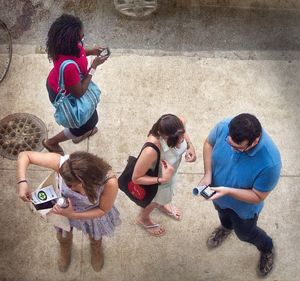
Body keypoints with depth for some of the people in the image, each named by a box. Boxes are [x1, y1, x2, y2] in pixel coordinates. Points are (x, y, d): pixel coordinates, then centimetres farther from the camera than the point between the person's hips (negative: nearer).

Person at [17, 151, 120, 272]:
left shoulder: (109, 182, -45)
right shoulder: (61, 162, -43)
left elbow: (103, 210, -23)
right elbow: (24, 155, -29)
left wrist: (72, 215, -33)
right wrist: (22, 182, -44)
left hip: (93, 213, -1)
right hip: (64, 207, 1)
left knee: (95, 238, 34)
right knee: (63, 235, 33)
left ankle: (96, 249, 73)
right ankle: (65, 250, 72)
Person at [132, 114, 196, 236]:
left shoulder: (178, 127, -33)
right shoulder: (151, 150, -48)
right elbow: (136, 178, -32)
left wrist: (190, 146, -17)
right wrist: (162, 179, -41)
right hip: (154, 180, -5)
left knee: (165, 195, 38)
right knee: (153, 201, 30)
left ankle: (162, 205, 75)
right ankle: (143, 219, 66)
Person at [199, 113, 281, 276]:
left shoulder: (270, 163, -43)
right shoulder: (224, 127, -33)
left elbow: (258, 196, -27)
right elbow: (209, 143, -10)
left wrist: (227, 191, -38)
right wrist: (207, 174, -21)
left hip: (243, 206, -3)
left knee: (245, 233, 26)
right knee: (223, 213, 36)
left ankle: (267, 248, 60)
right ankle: (226, 227, 72)